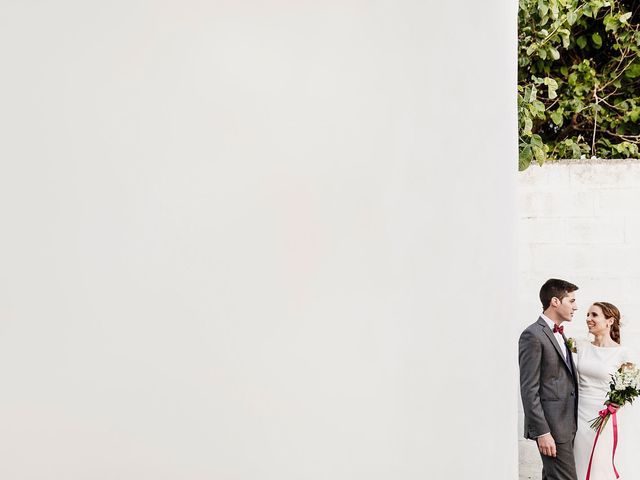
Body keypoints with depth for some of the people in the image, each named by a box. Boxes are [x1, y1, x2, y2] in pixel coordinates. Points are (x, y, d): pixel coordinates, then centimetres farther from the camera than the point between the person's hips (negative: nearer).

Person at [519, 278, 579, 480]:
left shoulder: (558, 334, 16)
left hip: (566, 424, 9)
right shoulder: (533, 335, -13)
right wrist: (542, 432, -19)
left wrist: (572, 423, 13)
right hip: (551, 426, -9)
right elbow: (529, 390, -16)